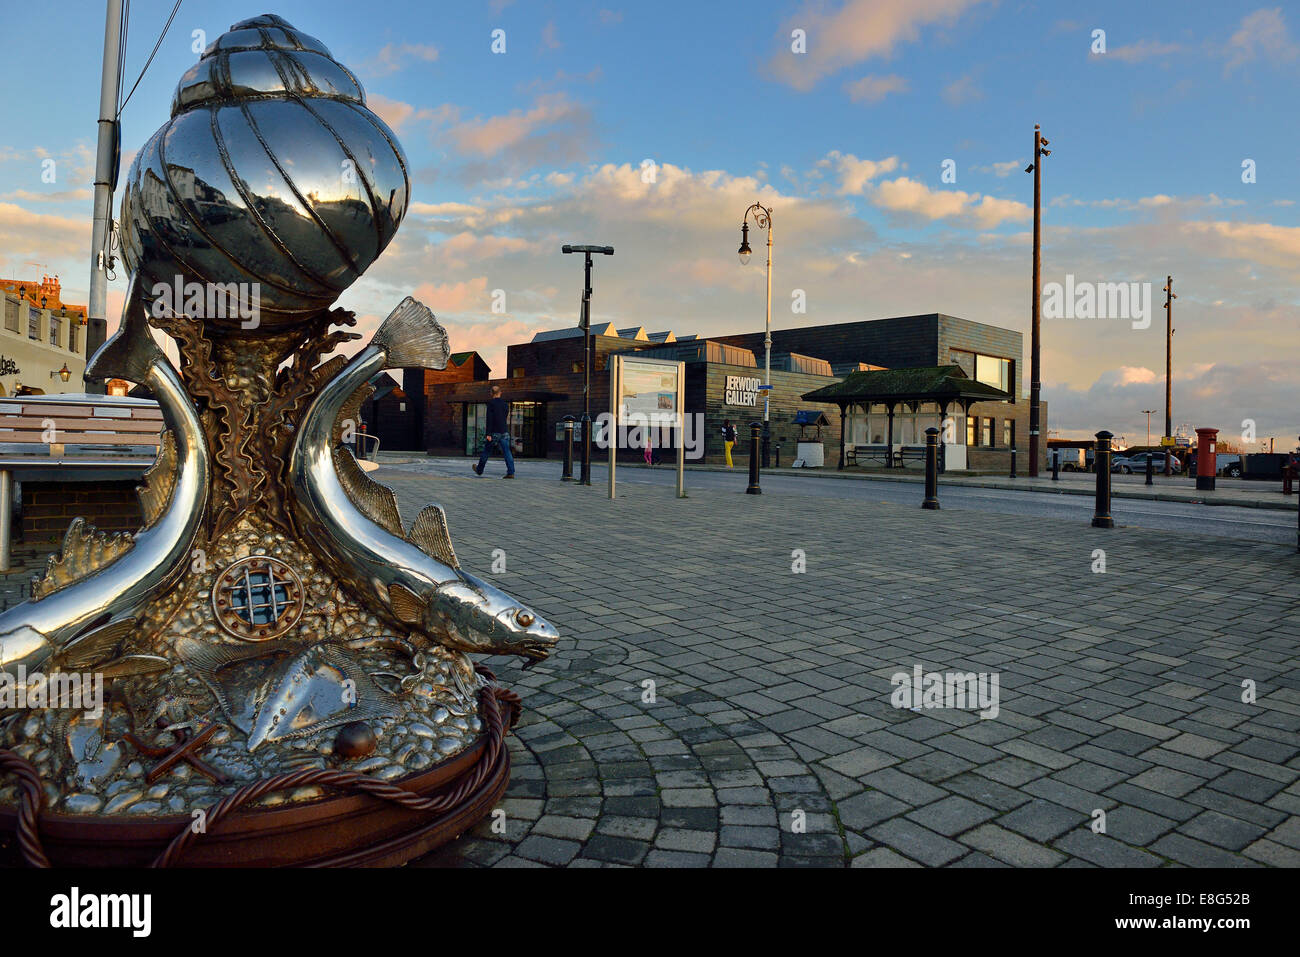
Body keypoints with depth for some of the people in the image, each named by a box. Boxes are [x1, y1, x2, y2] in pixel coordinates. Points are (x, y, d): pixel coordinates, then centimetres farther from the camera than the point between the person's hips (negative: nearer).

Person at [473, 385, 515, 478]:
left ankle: (479, 470, 25)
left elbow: (489, 419, -14)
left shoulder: (491, 403, -7)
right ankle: (511, 472, -11)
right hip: (504, 432, 4)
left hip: (494, 432, -4)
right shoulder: (506, 404, 9)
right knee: (507, 452, -1)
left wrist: (488, 434, -16)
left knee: (486, 451, 10)